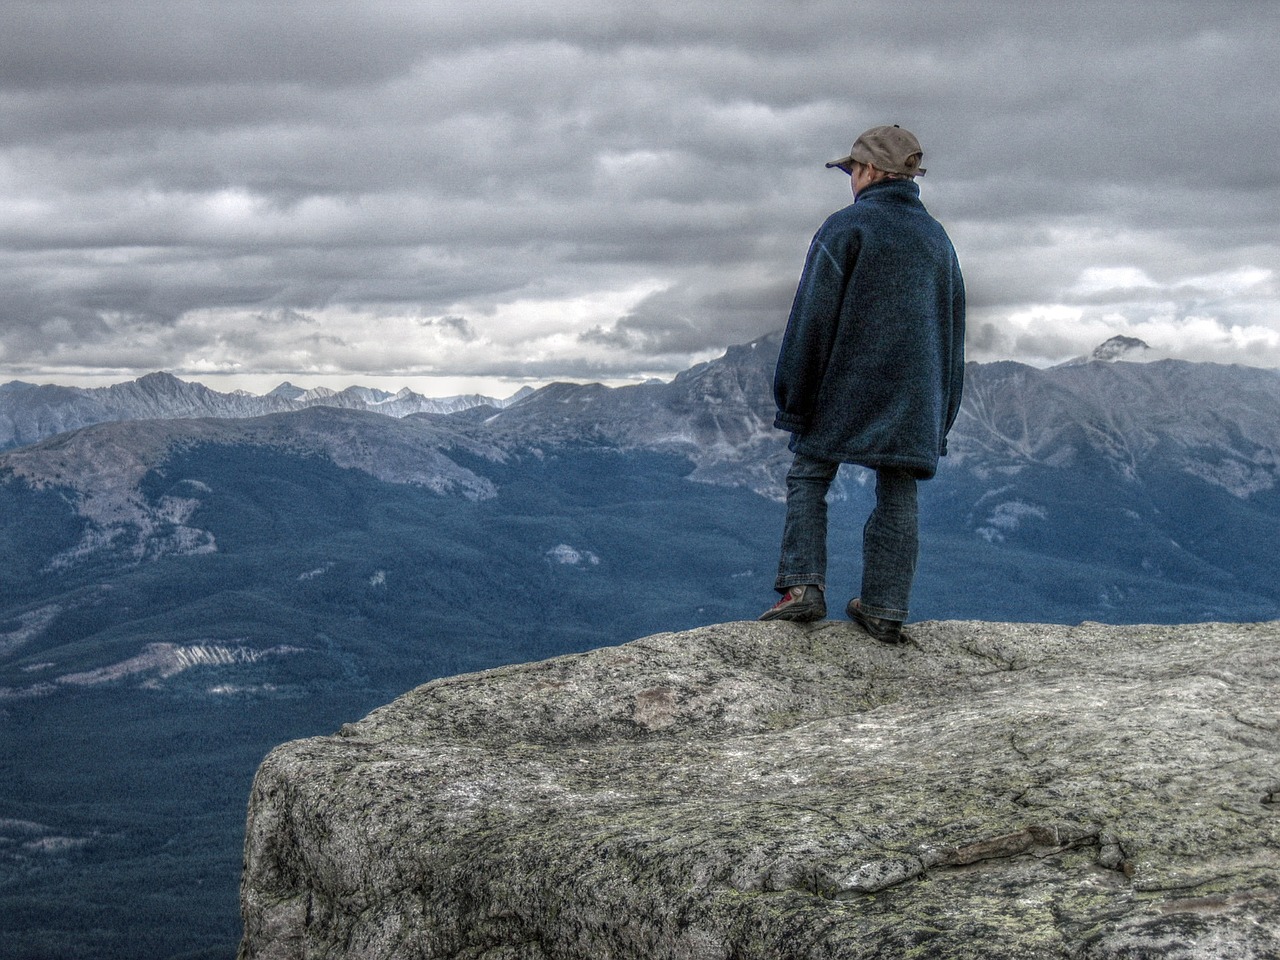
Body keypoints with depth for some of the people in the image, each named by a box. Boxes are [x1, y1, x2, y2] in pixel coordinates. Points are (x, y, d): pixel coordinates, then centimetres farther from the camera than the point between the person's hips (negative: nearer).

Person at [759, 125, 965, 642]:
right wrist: (940, 416, 21)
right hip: (913, 397, 5)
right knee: (898, 493, 6)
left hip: (847, 385, -5)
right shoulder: (936, 237, 14)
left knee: (808, 477, 6)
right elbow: (953, 332, 18)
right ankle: (885, 608, 5)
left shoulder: (846, 226, -6)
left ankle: (803, 585, -7)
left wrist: (793, 398, -5)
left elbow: (813, 318, -10)